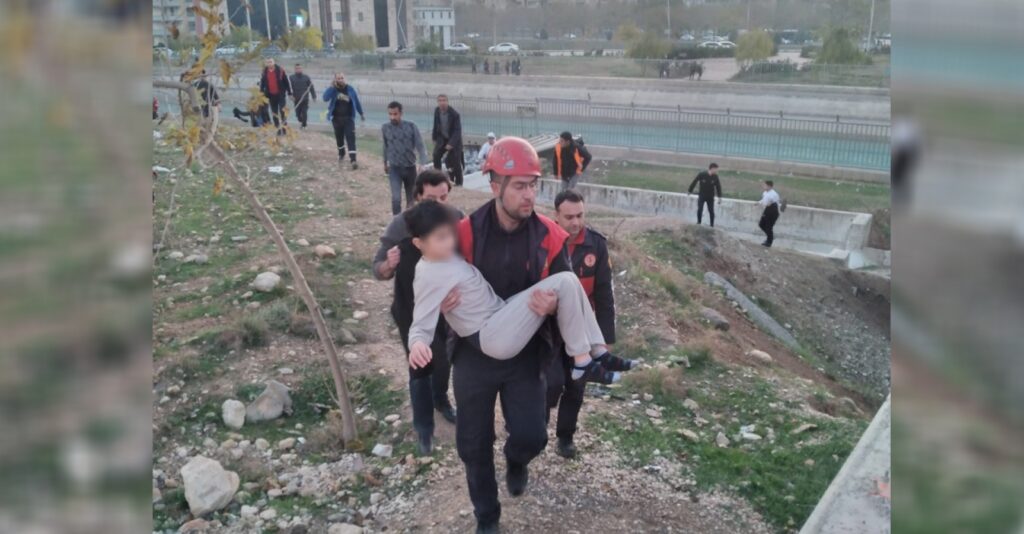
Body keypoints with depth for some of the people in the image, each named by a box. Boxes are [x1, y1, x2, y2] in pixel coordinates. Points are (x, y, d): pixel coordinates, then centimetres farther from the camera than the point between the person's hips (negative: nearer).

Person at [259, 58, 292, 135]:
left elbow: (286, 82, -2)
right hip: (271, 95, 4)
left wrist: (289, 93, -2)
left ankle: (283, 128, -3)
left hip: (280, 94, -4)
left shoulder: (280, 70, -5)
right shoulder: (264, 73, 4)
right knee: (274, 113, 7)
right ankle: (278, 128, 14)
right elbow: (262, 84, 10)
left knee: (282, 112, -9)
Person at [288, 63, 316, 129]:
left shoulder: (306, 77, 1)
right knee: (298, 113, 4)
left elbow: (311, 87, 3)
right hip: (296, 99, 1)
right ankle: (301, 121, 33)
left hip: (305, 99, -1)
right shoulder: (291, 78, 1)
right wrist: (291, 95, -17)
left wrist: (314, 96, 1)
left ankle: (304, 125, 6)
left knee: (304, 112, -7)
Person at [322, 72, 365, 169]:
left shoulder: (350, 89, -2)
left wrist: (361, 114, 15)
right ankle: (341, 155, 39)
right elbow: (325, 98, -22)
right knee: (339, 138, 15)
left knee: (351, 138, -10)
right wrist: (332, 87, -26)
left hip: (348, 118, -1)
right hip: (336, 119, 1)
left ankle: (353, 160, -16)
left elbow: (356, 101, 9)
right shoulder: (333, 89, -5)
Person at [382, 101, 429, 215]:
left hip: (410, 168, 1)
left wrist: (423, 165, -25)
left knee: (411, 198, 14)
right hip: (394, 168, -1)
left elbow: (420, 146, -11)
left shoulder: (411, 127, -11)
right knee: (396, 198, -18)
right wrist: (385, 163, 24)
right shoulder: (385, 128, -5)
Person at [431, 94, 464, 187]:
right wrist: (434, 139, 8)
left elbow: (457, 130, -21)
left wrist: (451, 143, -28)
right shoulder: (436, 111, -5)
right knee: (436, 155, -12)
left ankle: (458, 183, 6)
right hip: (442, 138, 5)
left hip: (454, 140, -5)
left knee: (456, 162, -6)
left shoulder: (454, 114, -21)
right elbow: (436, 126, 8)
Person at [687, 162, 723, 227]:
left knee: (711, 211, 1)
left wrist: (719, 197, -5)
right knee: (699, 210, -6)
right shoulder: (701, 174, -16)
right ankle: (698, 223, 11)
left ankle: (712, 225, 11)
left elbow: (718, 187, -2)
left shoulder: (715, 177, -10)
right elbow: (694, 182, -4)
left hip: (710, 197, 1)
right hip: (702, 196, -1)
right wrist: (689, 191, 4)